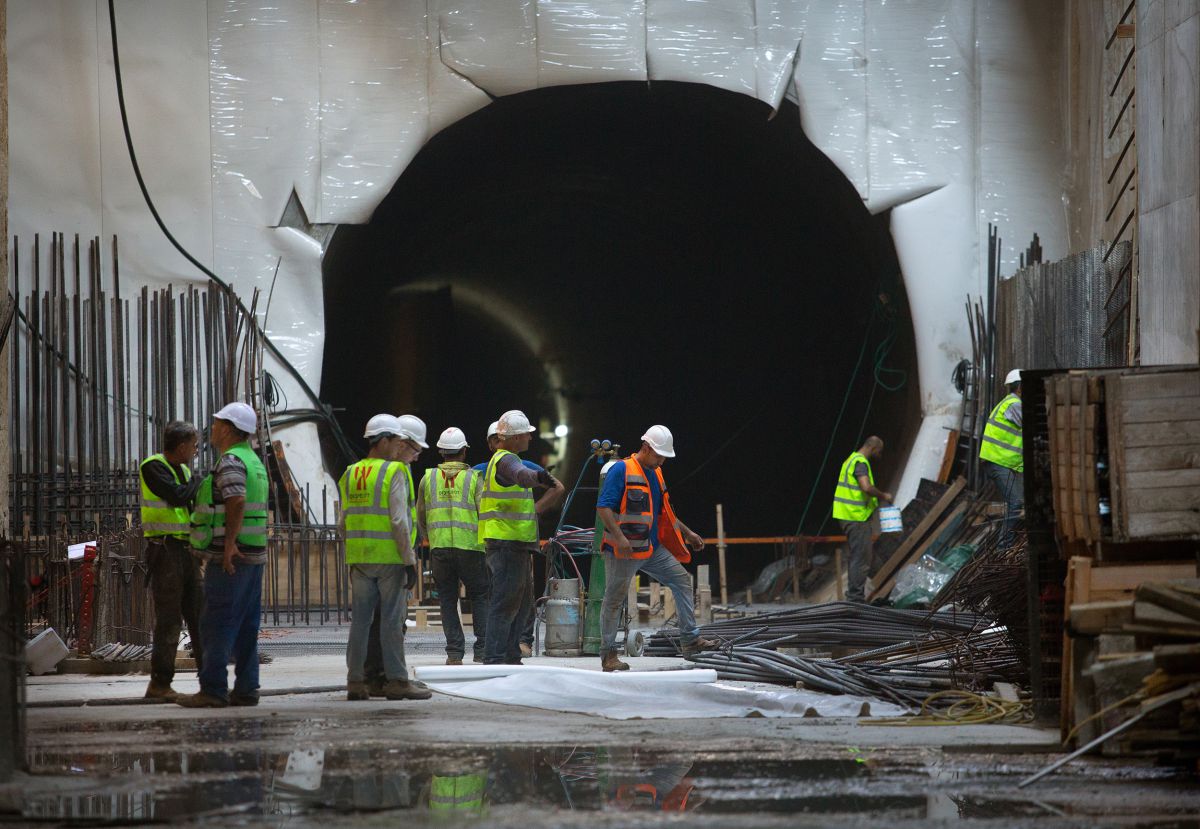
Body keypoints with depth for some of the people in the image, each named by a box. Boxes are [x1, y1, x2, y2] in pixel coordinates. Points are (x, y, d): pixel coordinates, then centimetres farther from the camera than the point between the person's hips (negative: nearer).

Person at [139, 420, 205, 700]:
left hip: (187, 550, 8)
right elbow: (177, 496, -22)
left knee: (199, 614, 8)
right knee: (169, 619, -8)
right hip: (165, 549, -8)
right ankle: (159, 684, -5)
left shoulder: (183, 470, 17)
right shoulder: (153, 467, -9)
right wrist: (202, 480, -9)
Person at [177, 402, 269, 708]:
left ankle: (213, 690, -9)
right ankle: (246, 689, 9)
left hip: (230, 557, -9)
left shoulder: (231, 461, -12)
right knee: (246, 626, 9)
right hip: (254, 554, 9)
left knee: (216, 624, -8)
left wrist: (229, 544, -26)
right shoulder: (254, 461, 18)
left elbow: (237, 501, -26)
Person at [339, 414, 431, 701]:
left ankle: (355, 680, 7)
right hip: (389, 557, -6)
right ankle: (396, 680, -2)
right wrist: (410, 561, -12)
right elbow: (399, 521, -14)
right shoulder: (393, 473, -9)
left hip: (359, 558, 6)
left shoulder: (350, 475, 11)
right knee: (391, 619, -3)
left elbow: (344, 522, 13)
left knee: (360, 618, 7)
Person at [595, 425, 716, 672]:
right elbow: (603, 507, -19)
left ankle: (690, 639, 5)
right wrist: (619, 536, -28)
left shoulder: (656, 475, 15)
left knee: (681, 579, 3)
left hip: (652, 549, 8)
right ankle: (608, 654, 7)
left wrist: (688, 533, 25)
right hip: (624, 550, -8)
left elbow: (665, 512, 27)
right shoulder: (622, 470, -12)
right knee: (614, 600, 0)